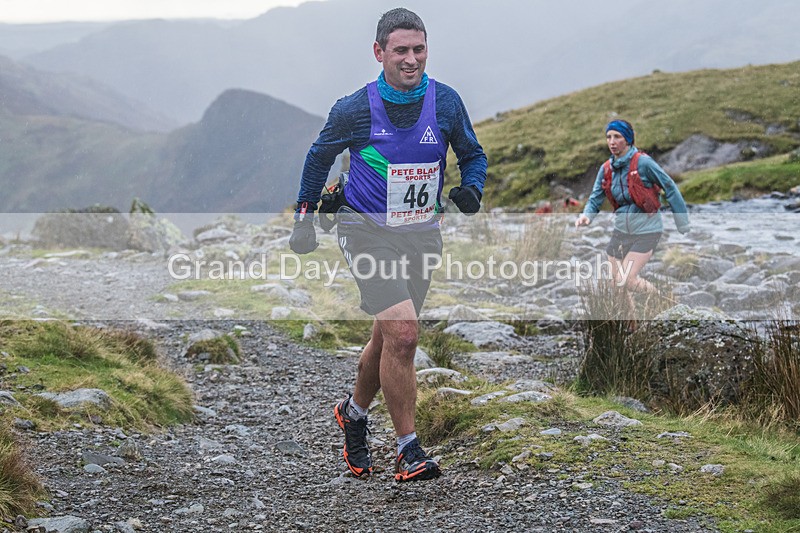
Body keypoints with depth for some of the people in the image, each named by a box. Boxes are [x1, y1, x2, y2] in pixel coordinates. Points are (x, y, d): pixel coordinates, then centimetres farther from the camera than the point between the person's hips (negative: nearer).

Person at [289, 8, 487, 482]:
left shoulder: (446, 102, -3)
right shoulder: (355, 109, -9)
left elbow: (473, 154, 13)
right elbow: (320, 158, 9)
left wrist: (472, 188, -7)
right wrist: (306, 213, 10)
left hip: (423, 233, 4)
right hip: (369, 232, -4)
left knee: (389, 338, 12)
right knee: (402, 335, -18)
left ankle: (354, 412, 40)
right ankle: (409, 451, -10)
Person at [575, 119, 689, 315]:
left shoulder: (642, 162, -15)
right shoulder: (606, 169, 3)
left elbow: (670, 189, -9)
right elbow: (595, 198, 5)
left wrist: (683, 227, -5)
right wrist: (586, 216, -20)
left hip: (646, 231, -6)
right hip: (621, 231, 6)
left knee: (625, 280, -15)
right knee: (616, 283, 6)